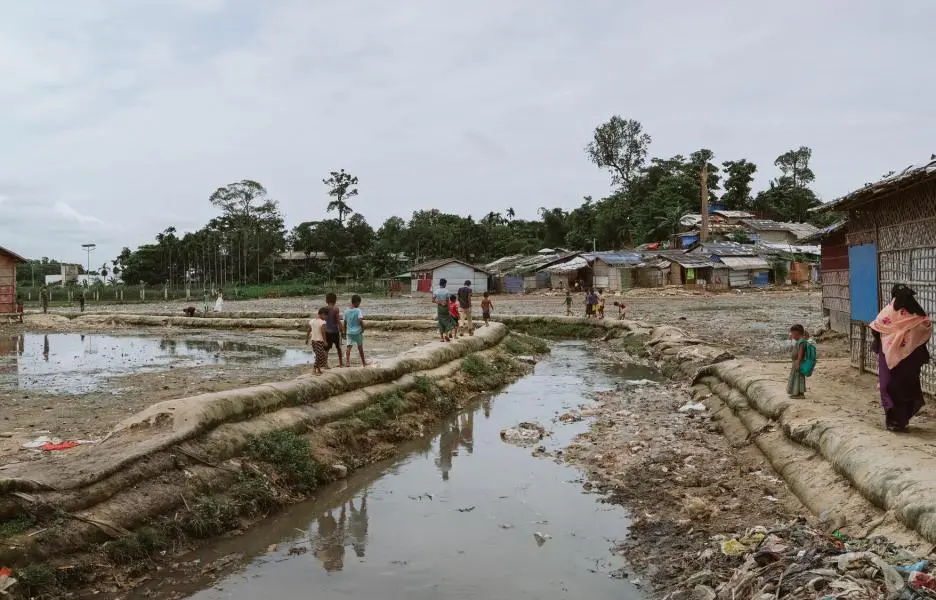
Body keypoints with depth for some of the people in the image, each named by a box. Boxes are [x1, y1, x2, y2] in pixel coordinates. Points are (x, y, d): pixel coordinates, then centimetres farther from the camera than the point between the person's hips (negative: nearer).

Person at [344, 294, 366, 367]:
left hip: (349, 332, 3)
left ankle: (347, 362, -19)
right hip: (358, 332, -3)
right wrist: (363, 328, -9)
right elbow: (360, 320, -24)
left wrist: (345, 332, 18)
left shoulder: (346, 311, 4)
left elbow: (345, 323, 9)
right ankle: (363, 362, 26)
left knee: (349, 347, -2)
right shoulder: (359, 311, -11)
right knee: (360, 347, 13)